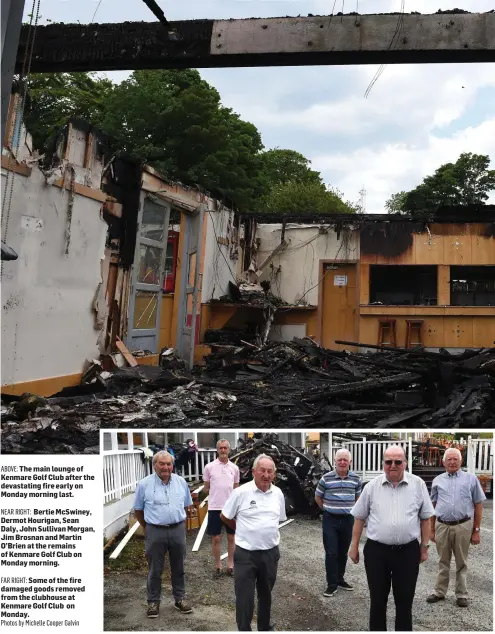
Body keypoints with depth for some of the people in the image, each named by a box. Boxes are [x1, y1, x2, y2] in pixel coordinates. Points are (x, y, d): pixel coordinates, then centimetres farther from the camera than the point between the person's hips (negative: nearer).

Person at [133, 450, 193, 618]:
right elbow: (138, 510, 2)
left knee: (178, 567, 14)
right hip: (155, 532, -2)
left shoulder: (181, 482, 1)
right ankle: (153, 602, 24)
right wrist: (148, 528, 7)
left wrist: (177, 521, 12)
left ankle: (180, 598, 29)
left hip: (178, 530, 2)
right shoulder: (144, 484, -7)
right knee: (155, 570, 9)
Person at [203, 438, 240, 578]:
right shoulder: (209, 467, -5)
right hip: (215, 508, -2)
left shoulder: (234, 468, 2)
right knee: (216, 538, 6)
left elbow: (236, 489, 12)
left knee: (231, 537, 11)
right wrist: (216, 496, 7)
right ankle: (218, 566, 21)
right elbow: (206, 489, 4)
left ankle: (230, 565, 24)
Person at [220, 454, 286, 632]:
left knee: (266, 594, 21)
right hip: (245, 554, -4)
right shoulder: (241, 492, -14)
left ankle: (265, 627, 40)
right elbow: (224, 517, -2)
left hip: (270, 553, 4)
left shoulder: (278, 493, 1)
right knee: (244, 598, 2)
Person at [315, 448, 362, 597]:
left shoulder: (355, 479, -1)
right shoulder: (326, 478, -9)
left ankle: (340, 579, 30)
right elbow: (318, 497, 6)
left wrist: (349, 510, 12)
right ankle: (332, 584, 9)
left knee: (343, 552, 14)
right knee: (331, 553, -2)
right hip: (330, 520, -2)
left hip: (347, 520, 3)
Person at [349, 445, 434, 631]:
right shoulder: (372, 486, -2)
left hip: (408, 551, 0)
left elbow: (425, 518, 5)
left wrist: (424, 547, 5)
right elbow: (359, 518, 5)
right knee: (377, 600, 11)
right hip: (376, 551, 0)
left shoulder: (418, 485, -2)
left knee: (404, 601, 11)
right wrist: (354, 546, 6)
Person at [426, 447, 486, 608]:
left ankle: (462, 595, 24)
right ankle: (439, 592, 25)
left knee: (461, 563, 11)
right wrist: (432, 530, 10)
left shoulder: (471, 479, 1)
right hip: (442, 526, 2)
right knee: (443, 562, 14)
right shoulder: (437, 480, 7)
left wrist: (477, 530, -2)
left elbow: (478, 505, 2)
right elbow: (433, 506, 12)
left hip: (463, 526, -2)